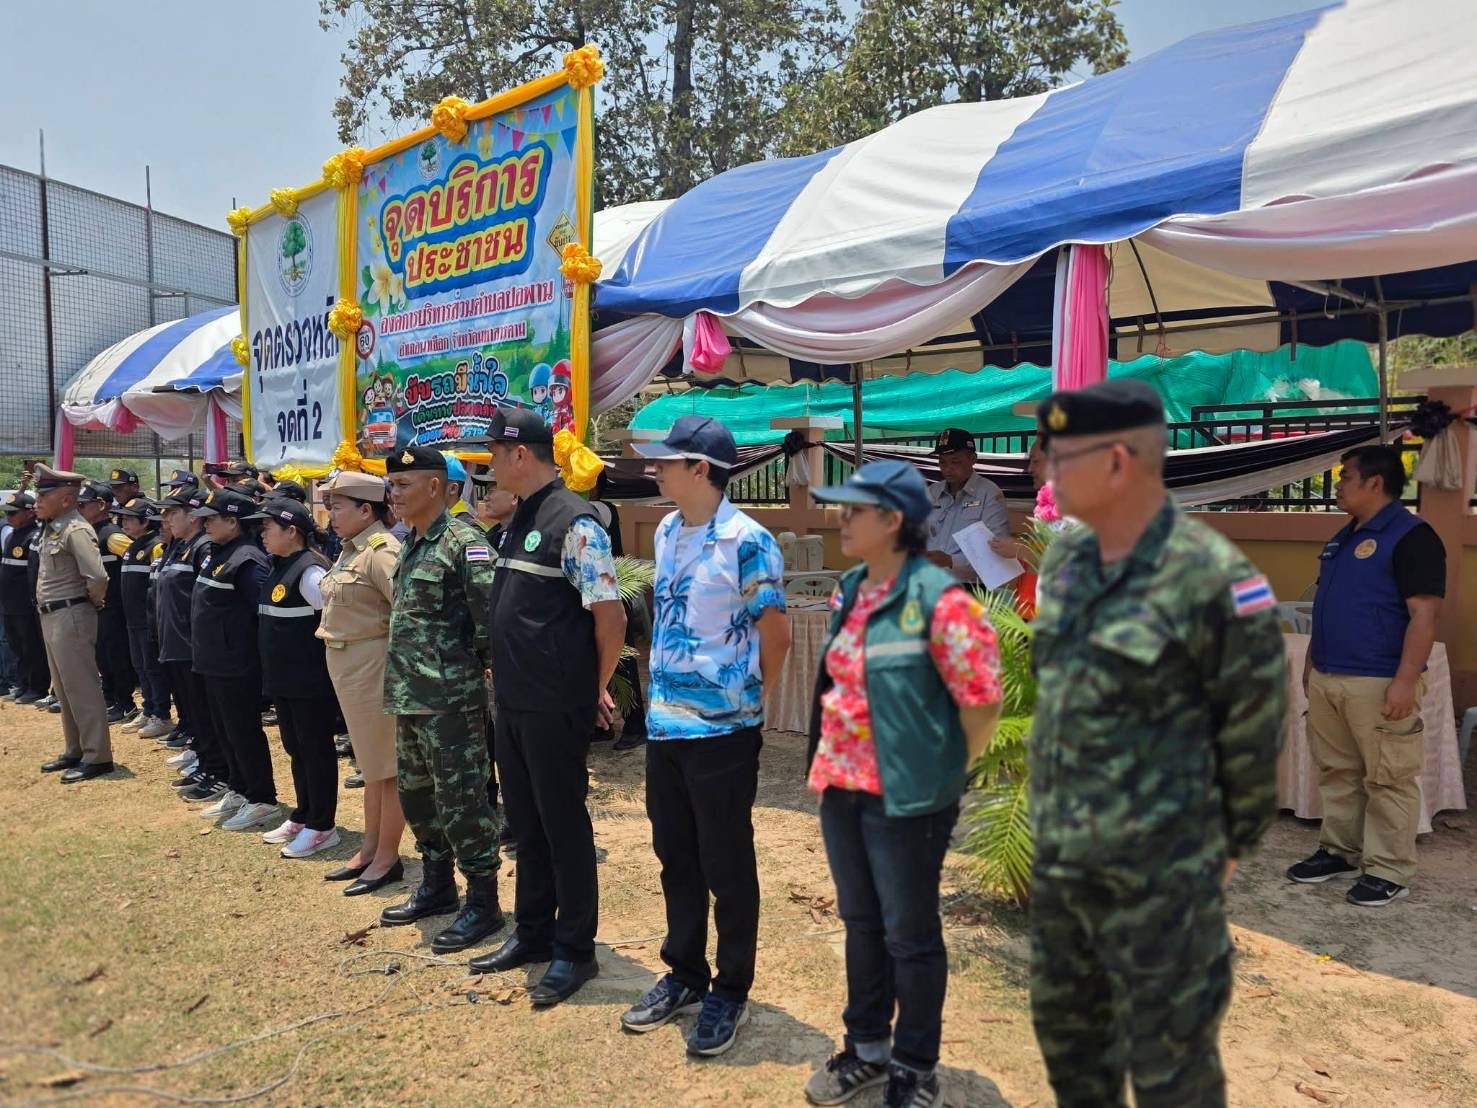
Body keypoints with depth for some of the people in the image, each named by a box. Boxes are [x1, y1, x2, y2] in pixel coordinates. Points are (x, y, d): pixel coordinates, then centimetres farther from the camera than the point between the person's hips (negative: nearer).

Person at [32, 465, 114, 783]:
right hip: (51, 617, 10)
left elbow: (98, 577, -30)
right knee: (64, 689, 16)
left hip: (72, 617, -10)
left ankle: (97, 757, 4)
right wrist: (49, 612, 13)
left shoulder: (76, 530, -18)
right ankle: (75, 751, 27)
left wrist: (94, 601, -12)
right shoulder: (51, 528, 11)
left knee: (83, 690, -4)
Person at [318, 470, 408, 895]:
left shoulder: (381, 551, -18)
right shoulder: (350, 551, 12)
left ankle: (387, 858, 13)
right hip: (349, 668, 10)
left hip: (375, 666, -10)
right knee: (370, 763, 18)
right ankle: (370, 849, 30)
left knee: (388, 766, 2)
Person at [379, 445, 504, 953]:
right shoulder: (411, 545, 14)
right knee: (417, 795, 18)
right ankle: (437, 886, 34)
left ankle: (483, 902, 11)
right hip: (408, 698, 9)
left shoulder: (464, 542, -14)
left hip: (451, 699, -9)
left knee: (462, 802, -2)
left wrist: (479, 668, -15)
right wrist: (401, 682, 19)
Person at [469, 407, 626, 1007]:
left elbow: (610, 615, -18)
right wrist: (506, 675, 16)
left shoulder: (573, 522, -17)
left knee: (563, 824, 4)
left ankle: (574, 951, 19)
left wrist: (596, 688, -8)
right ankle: (532, 933, 35)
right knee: (524, 820, 19)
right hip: (513, 703, 9)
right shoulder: (521, 519, 11)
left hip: (555, 708, -9)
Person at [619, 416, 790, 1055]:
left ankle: (731, 991, 24)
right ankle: (684, 975, 35)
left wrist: (745, 696, 1)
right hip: (664, 724, 7)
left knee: (727, 867, 7)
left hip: (722, 731, -7)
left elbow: (775, 634, -11)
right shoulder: (666, 534, 8)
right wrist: (662, 691, 14)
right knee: (676, 860, 18)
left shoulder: (746, 542, -16)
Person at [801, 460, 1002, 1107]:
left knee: (910, 934, 9)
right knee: (860, 922, 20)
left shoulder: (937, 598, -18)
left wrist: (943, 771, -4)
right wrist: (829, 762, 16)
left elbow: (983, 700, -15)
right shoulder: (849, 591, 7)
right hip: (841, 786, 8)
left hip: (905, 796, -7)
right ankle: (867, 1048, 38)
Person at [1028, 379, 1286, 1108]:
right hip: (1057, 858, 7)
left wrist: (1227, 845, 0)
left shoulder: (1212, 580, -19)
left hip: (1159, 872, -7)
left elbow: (1254, 730, -10)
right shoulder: (1064, 560, 3)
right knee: (1066, 1031, 23)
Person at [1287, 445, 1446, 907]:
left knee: (1388, 779, 1)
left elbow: (1424, 614, -17)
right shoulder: (1343, 538, 16)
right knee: (1336, 773, 15)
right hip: (1327, 679, 9)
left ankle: (1389, 870, 9)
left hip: (1379, 683, -8)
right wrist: (1311, 663, 20)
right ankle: (1339, 851, 26)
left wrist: (1405, 682, -22)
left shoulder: (1411, 536, -11)